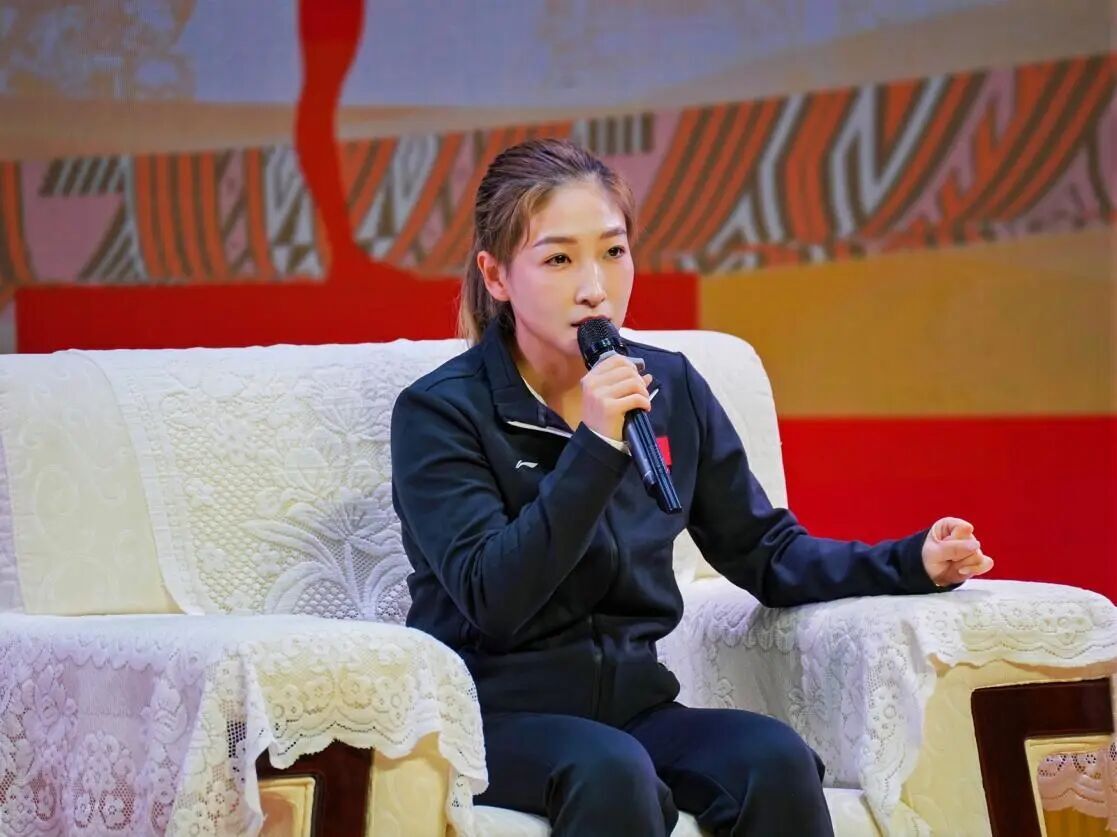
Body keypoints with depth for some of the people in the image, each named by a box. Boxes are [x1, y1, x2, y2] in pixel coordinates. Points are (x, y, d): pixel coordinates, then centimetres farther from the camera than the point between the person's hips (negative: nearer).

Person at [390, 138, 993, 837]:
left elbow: (767, 554, 13)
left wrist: (913, 563, -3)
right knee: (612, 771, -36)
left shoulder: (671, 389, 8)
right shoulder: (440, 412, -7)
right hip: (496, 715, -5)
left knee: (776, 759, -26)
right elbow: (491, 600, -18)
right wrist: (595, 448, -24)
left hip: (633, 702, 5)